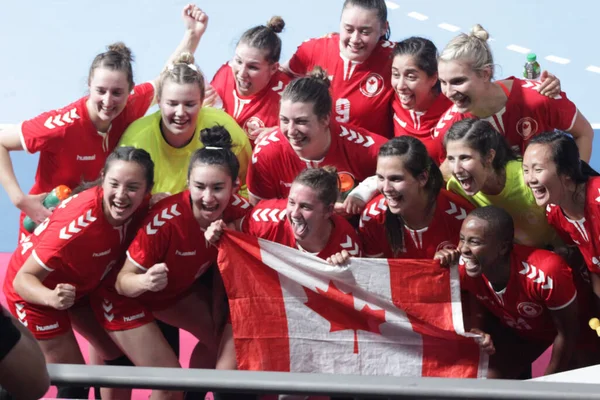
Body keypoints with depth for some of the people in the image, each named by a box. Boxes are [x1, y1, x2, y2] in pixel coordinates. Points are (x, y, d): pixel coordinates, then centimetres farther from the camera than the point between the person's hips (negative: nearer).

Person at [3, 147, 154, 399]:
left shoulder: (141, 207, -23)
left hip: (81, 285, 6)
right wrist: (51, 298, -56)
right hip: (35, 291, -6)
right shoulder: (78, 221, -39)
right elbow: (23, 278, -35)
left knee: (121, 355, 11)